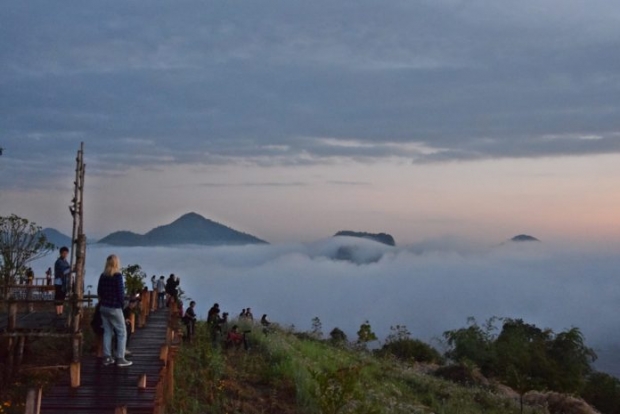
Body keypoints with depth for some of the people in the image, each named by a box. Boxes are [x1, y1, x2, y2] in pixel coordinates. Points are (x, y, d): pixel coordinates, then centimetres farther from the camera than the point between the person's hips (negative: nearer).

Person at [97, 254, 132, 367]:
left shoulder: (103, 275, 5)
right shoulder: (118, 275, -14)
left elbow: (99, 291, 10)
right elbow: (120, 293, -14)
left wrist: (104, 300, 15)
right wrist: (122, 303, 1)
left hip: (103, 307, 7)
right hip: (114, 308, -7)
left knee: (107, 332, 12)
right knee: (122, 333, 1)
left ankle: (107, 357, 11)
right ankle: (120, 359, -1)